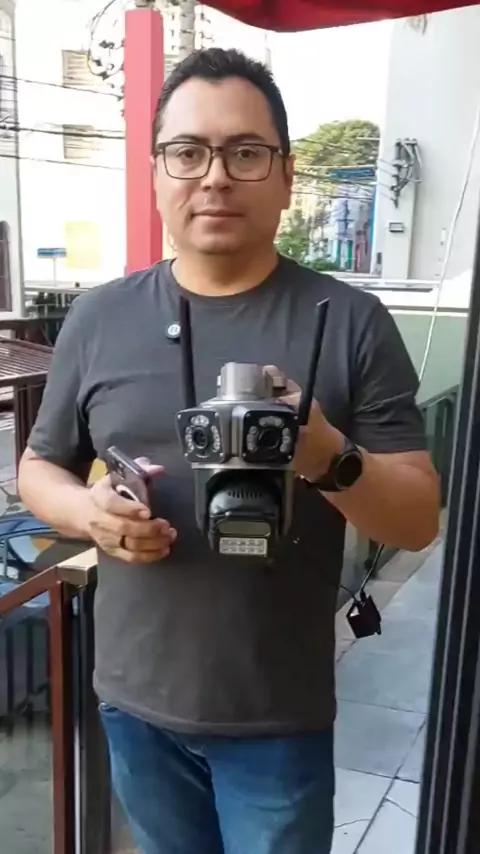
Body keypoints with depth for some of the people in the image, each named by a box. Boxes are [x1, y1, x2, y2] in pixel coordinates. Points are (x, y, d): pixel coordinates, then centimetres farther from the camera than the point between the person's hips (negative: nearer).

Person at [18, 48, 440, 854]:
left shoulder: (352, 321, -8)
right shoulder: (97, 318, -1)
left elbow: (419, 518, -7)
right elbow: (38, 468, 8)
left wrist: (329, 459, -28)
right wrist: (87, 510, -14)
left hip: (279, 716, -2)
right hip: (136, 702, 3)